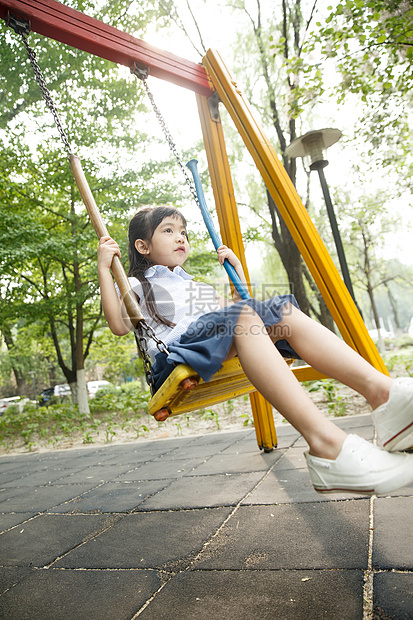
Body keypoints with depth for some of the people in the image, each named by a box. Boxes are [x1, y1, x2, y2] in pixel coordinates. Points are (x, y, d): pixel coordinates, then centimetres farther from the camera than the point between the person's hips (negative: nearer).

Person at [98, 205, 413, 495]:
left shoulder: (197, 284, 39)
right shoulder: (136, 286, 20)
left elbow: (235, 307, 38)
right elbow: (119, 325, 0)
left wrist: (237, 269, 33)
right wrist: (104, 268, -2)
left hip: (229, 347, 7)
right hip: (179, 350, -6)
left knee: (282, 311, -17)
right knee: (242, 316, -33)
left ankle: (381, 390, -36)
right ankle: (325, 442, -48)